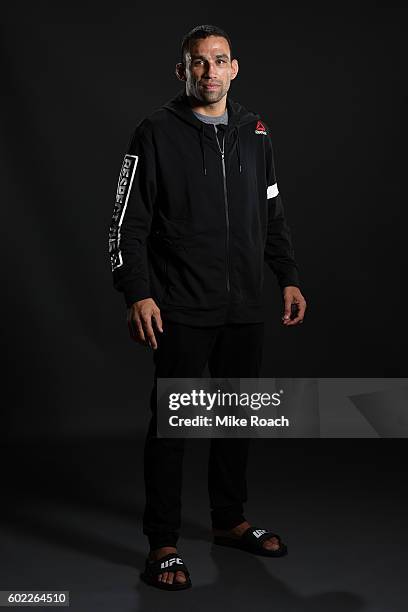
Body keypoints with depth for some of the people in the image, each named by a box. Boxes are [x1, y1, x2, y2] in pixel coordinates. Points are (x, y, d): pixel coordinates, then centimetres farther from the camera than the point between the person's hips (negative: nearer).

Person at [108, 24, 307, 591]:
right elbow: (128, 222, -8)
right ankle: (163, 543, 12)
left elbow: (273, 215, 18)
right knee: (171, 423, 0)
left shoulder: (255, 132, 11)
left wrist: (289, 278, 12)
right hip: (182, 310, -5)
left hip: (245, 309, 5)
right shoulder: (157, 133, -4)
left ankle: (229, 521, 30)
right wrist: (138, 294, -17)